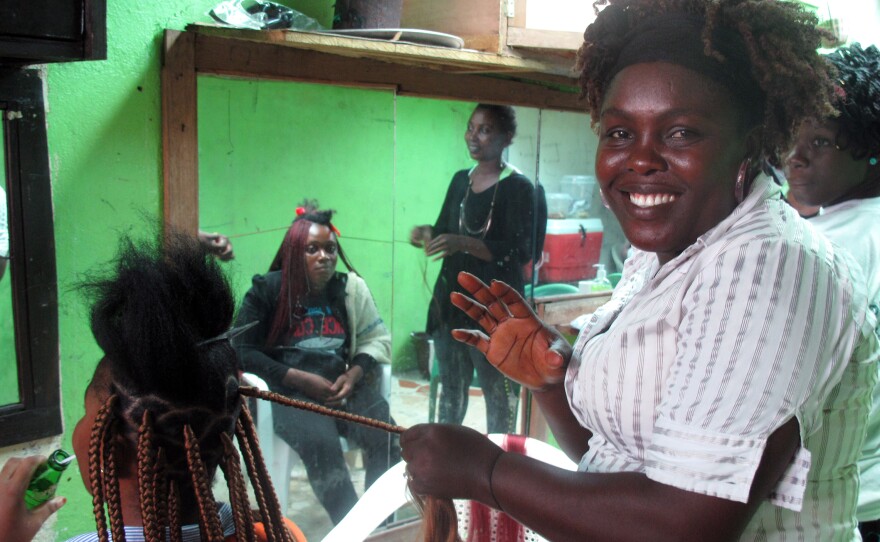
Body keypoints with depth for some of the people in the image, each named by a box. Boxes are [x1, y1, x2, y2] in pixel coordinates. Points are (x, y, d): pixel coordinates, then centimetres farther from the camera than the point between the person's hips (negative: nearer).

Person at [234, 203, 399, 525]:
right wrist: (300, 379, -14)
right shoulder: (268, 290, -1)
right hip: (288, 390, -3)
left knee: (387, 436, -25)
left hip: (343, 385, 3)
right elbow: (242, 350, -5)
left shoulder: (350, 287, 9)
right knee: (322, 443, -34)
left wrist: (354, 374, -9)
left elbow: (377, 339, 13)